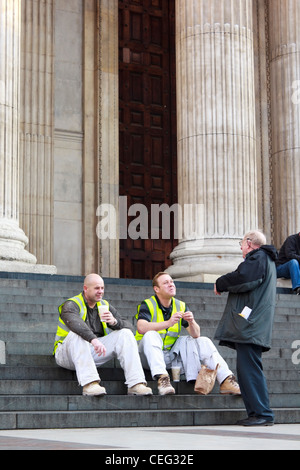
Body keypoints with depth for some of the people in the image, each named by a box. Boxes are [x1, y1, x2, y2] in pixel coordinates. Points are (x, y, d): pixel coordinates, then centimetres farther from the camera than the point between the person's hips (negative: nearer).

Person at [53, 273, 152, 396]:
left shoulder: (105, 306, 13)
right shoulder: (71, 305, -8)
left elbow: (126, 327, 7)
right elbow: (75, 323, -32)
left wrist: (114, 322, -16)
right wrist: (93, 339, -48)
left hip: (94, 352, 5)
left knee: (125, 334, -9)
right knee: (76, 335, -36)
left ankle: (136, 384, -22)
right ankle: (89, 384, -47)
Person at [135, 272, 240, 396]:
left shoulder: (181, 306, 9)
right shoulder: (147, 305, -6)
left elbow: (196, 335, 3)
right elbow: (141, 328, -27)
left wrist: (191, 322, -19)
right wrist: (168, 323, -37)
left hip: (172, 355, 5)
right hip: (150, 355, -5)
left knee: (203, 342, -8)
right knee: (151, 335, -33)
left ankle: (226, 381, -17)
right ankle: (162, 379, -47)